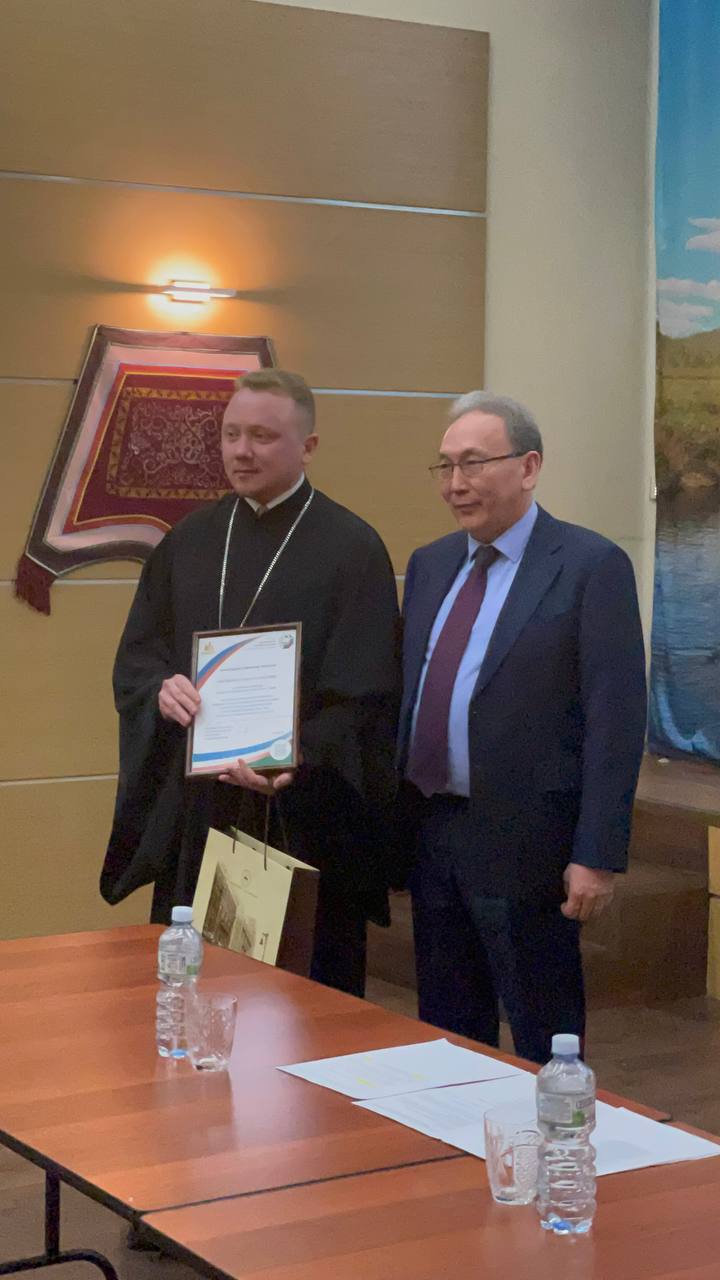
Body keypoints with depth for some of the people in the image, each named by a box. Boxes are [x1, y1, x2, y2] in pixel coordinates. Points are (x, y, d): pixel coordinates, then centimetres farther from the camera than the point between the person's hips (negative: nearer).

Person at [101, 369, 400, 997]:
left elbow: (365, 692, -9)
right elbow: (136, 655, 11)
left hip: (302, 817, -4)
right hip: (192, 809, 4)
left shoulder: (353, 548, -4)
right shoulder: (189, 540, 11)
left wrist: (297, 757, -25)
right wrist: (160, 690, -12)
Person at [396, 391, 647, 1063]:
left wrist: (597, 856, -16)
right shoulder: (429, 565, 11)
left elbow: (616, 720, -13)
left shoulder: (591, 566, -9)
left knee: (544, 1038, 4)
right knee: (446, 1027, 16)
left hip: (522, 843, -6)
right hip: (429, 831, 6)